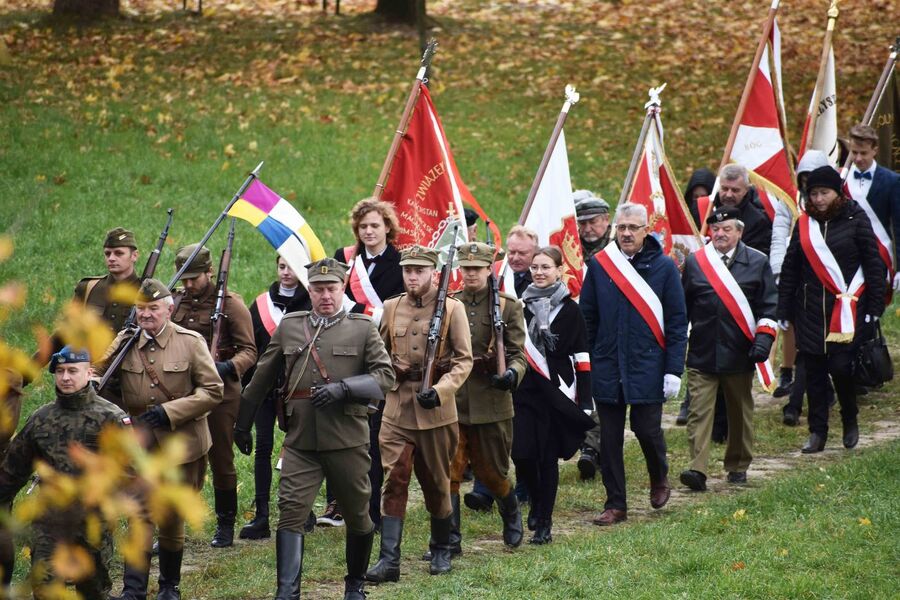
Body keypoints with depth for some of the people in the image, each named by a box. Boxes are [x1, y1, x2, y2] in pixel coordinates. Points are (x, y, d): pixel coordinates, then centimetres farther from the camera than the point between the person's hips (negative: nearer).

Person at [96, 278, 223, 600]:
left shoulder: (191, 342, -6)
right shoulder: (125, 342, 1)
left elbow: (213, 391, -7)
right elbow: (97, 373, 12)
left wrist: (169, 412, -17)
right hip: (140, 446, 1)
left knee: (172, 521, 9)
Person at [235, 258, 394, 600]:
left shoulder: (363, 328, 3)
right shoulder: (289, 327, 9)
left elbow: (385, 376, -4)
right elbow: (262, 379, 18)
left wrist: (343, 388, -19)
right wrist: (242, 424, 21)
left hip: (347, 439, -1)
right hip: (300, 441, 1)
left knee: (357, 516, 11)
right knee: (291, 511, -12)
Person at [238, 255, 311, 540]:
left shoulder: (312, 303, -1)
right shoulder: (262, 304, 8)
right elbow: (251, 347, 11)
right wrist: (246, 385, 6)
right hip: (265, 386, 3)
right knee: (263, 447, -3)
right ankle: (261, 517, -3)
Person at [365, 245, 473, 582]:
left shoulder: (452, 309, -3)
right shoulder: (391, 308, 6)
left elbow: (464, 360, -7)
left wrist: (440, 390, -21)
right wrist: (391, 370, -2)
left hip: (436, 409, -2)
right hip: (397, 407, 2)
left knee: (437, 483, 11)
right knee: (393, 481, -7)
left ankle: (441, 551, 28)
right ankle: (389, 560, -10)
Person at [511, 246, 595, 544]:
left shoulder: (569, 310, -1)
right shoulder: (521, 306, 7)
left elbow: (582, 357, -2)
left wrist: (584, 399, -6)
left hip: (557, 391, -2)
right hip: (524, 389, 2)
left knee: (548, 456, 0)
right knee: (522, 454, -5)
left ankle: (544, 522, 8)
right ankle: (537, 502, 23)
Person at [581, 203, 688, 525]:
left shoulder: (663, 267, -2)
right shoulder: (598, 264, 3)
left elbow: (677, 321, -1)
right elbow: (586, 317, 6)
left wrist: (674, 369, -7)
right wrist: (583, 363, 2)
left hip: (648, 366, -2)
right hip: (607, 366, 2)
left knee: (647, 427, -2)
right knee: (609, 437, 4)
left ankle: (659, 477, 30)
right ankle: (615, 504, 13)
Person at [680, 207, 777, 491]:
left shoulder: (757, 262, 3)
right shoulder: (694, 262, 6)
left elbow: (769, 305, 3)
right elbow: (682, 305, 11)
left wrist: (764, 337, -8)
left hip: (740, 354, 0)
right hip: (702, 353, 0)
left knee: (740, 412, 12)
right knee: (699, 411, -9)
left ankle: (738, 466, 26)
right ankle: (697, 469, -16)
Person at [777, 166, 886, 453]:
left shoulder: (855, 220, -2)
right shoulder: (804, 224, 8)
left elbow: (873, 265, 0)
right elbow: (789, 269, 12)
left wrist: (874, 307, -4)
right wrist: (784, 310, 9)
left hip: (846, 309, -4)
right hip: (811, 309, 4)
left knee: (840, 366, -10)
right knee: (814, 371, 5)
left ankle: (850, 421, 15)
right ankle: (817, 432, 13)